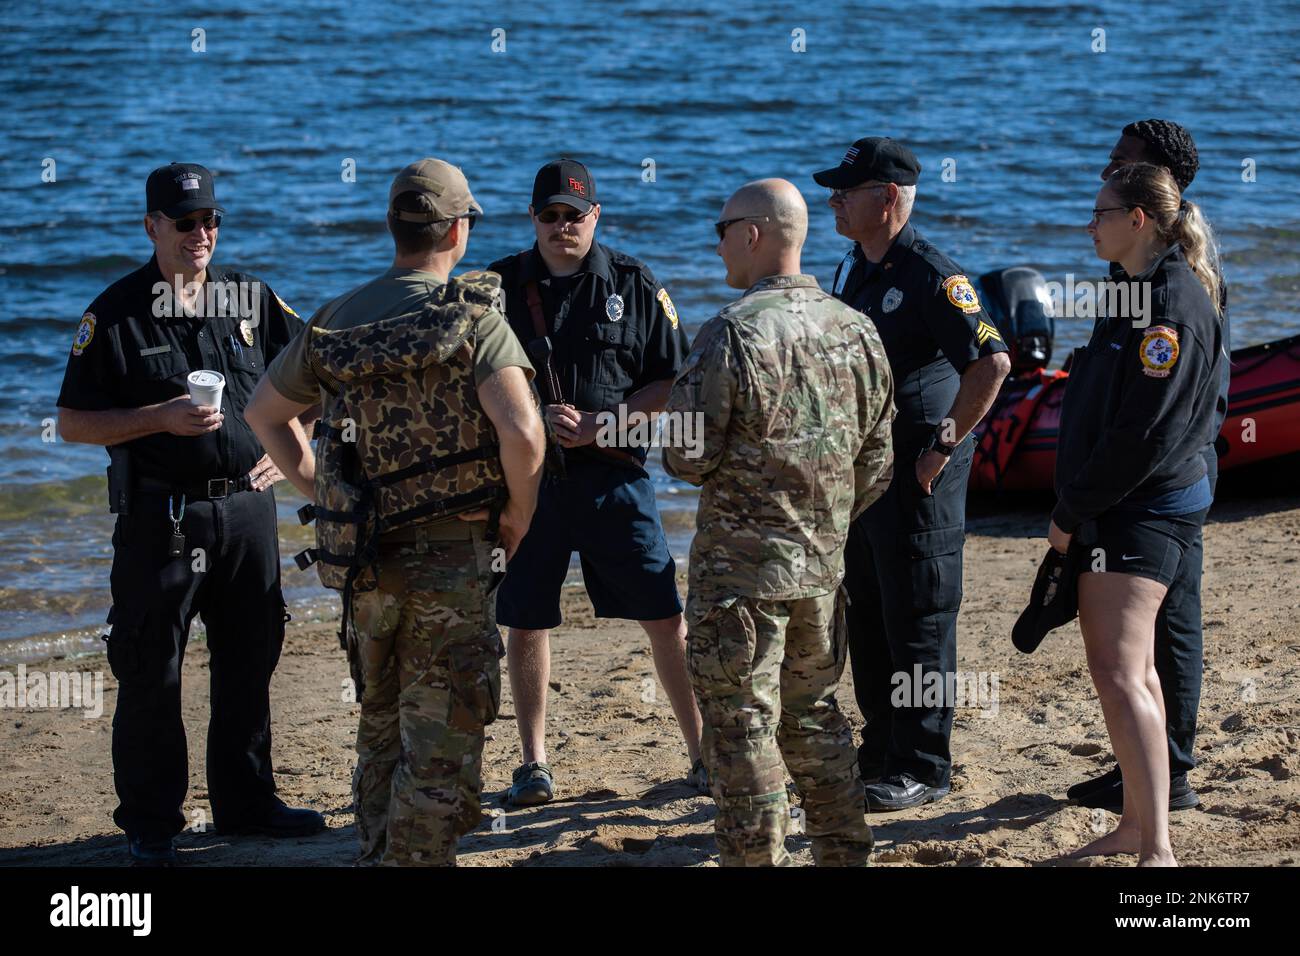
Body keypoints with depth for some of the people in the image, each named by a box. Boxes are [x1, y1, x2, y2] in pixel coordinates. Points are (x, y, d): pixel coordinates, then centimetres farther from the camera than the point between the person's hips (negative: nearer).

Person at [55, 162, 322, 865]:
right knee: (150, 674, 1)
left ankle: (245, 801, 26)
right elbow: (72, 423, -4)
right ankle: (151, 825, 11)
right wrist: (163, 419, -16)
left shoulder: (253, 300, 7)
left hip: (247, 509, 4)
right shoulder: (117, 313, -4)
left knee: (250, 662, 12)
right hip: (160, 517, -4)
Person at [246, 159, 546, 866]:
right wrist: (518, 521, -8)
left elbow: (264, 412, 18)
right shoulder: (472, 318, -11)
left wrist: (319, 492, 18)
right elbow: (522, 434, -24)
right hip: (451, 560, -5)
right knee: (440, 751, 2)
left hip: (361, 561, 5)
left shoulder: (335, 321, 6)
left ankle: (376, 857, 31)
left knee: (381, 729, 22)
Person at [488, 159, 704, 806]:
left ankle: (703, 754, 7)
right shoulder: (500, 286, 5)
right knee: (526, 624, 5)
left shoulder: (634, 285, 4)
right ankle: (533, 763, 18)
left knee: (666, 619, -2)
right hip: (525, 476, 1)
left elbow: (673, 382, 3)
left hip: (614, 476, -1)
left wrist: (603, 424, -11)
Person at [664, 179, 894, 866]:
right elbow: (876, 464, 10)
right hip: (823, 564, 7)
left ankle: (757, 861, 6)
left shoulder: (732, 333, -16)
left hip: (741, 565, -7)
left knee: (742, 725, 2)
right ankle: (845, 854, 23)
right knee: (813, 712, 18)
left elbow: (688, 457, -16)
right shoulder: (857, 331, 4)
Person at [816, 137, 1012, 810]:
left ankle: (923, 770, 5)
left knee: (918, 625, -2)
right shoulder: (851, 271, 12)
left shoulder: (932, 276, -16)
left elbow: (993, 361, -25)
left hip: (918, 478, -9)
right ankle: (881, 752, 27)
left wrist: (944, 445, -20)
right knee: (867, 622, 15)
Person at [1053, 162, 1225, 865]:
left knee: (1118, 670, -17)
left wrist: (1071, 511, -14)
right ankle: (1136, 824, 25)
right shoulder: (1139, 289, 14)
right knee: (1129, 667, 15)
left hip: (1142, 510, -10)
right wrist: (1076, 509, 12)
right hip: (1125, 510, 10)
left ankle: (1157, 849, -19)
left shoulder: (1174, 302, -17)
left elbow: (1144, 433, -22)